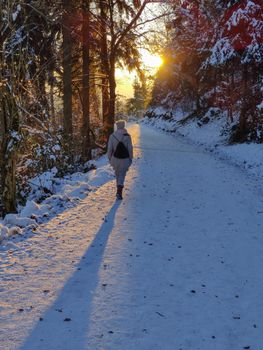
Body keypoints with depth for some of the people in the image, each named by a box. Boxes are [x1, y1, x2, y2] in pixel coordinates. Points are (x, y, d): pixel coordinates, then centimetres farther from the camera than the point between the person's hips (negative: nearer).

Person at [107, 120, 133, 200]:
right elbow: (130, 149, -7)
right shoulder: (127, 136, -8)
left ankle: (119, 190, 33)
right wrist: (131, 158, 4)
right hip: (125, 159, -2)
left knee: (117, 174, 21)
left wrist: (109, 158, 10)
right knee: (122, 175, 2)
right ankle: (119, 191, -16)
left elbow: (110, 148, -3)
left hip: (115, 158, 2)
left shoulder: (112, 136, -5)